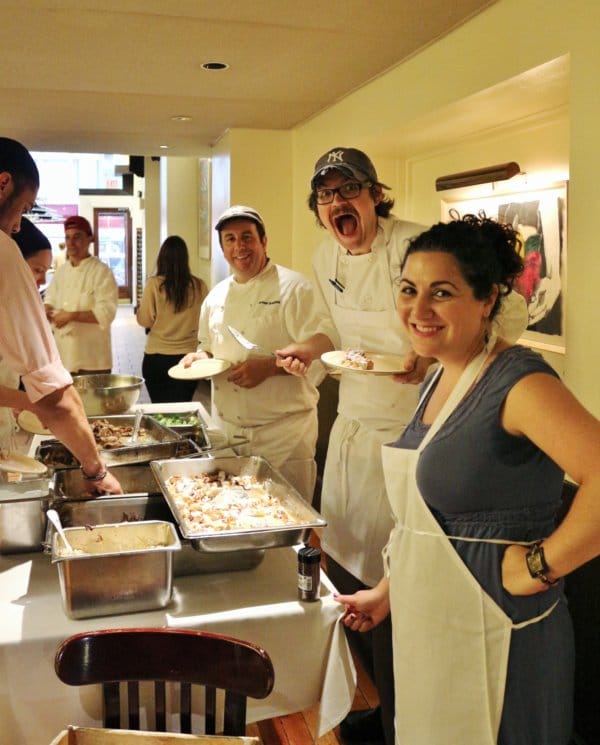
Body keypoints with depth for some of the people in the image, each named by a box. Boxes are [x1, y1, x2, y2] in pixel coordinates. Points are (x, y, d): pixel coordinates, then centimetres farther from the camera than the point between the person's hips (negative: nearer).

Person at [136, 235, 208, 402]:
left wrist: (139, 309, 15)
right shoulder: (199, 286, -6)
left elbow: (145, 320, -3)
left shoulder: (154, 284, -10)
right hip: (187, 357, 1)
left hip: (156, 358, -1)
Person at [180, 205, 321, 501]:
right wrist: (201, 357, -1)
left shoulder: (293, 287, -9)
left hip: (284, 431, -5)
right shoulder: (216, 296, 11)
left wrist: (269, 366, -24)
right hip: (227, 430, 6)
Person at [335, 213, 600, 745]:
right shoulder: (441, 379, 6)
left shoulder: (517, 380, -20)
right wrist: (388, 591, 17)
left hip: (493, 638, -8)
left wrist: (541, 566, -24)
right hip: (427, 628, 8)